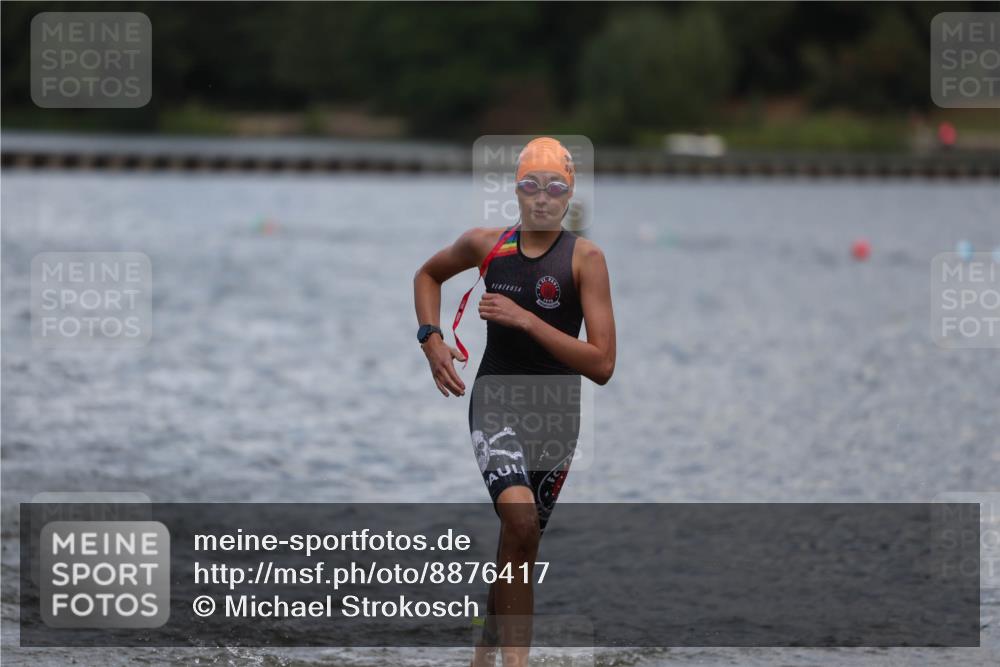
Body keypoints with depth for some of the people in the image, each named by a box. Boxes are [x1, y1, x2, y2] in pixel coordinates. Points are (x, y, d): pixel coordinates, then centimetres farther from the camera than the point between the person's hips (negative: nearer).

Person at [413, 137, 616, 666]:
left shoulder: (585, 258, -8)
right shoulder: (486, 245, 0)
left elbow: (602, 365, -15)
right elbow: (428, 275, 23)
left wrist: (526, 320, -21)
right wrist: (432, 340, 7)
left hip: (556, 414, 0)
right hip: (495, 404, 0)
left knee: (518, 544, 10)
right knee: (521, 521, -26)